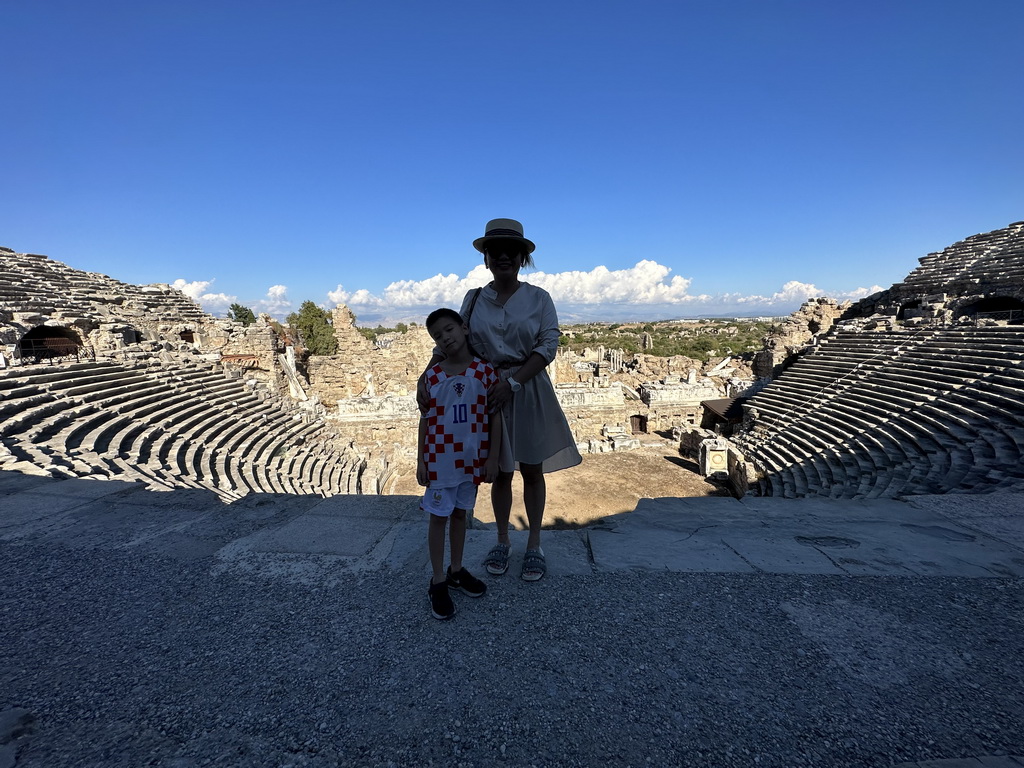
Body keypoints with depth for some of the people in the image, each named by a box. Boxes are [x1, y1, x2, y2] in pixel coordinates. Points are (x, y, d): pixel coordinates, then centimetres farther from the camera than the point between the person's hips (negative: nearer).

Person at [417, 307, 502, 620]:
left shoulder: (485, 371, -5)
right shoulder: (432, 376, -4)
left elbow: (495, 416, -3)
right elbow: (425, 419, 1)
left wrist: (492, 457, -4)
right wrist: (420, 461, -1)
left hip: (472, 459, 1)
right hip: (439, 459, -1)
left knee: (460, 514, 17)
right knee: (438, 517, 7)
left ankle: (457, 570, 34)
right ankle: (438, 581, 21)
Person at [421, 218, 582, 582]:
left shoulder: (538, 298, -1)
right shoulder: (474, 299, 4)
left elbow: (548, 347, -10)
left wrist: (512, 382, -19)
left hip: (529, 391, -1)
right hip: (488, 392, 1)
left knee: (531, 470, 10)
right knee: (501, 471, 12)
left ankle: (534, 545, 28)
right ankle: (502, 541, 33)